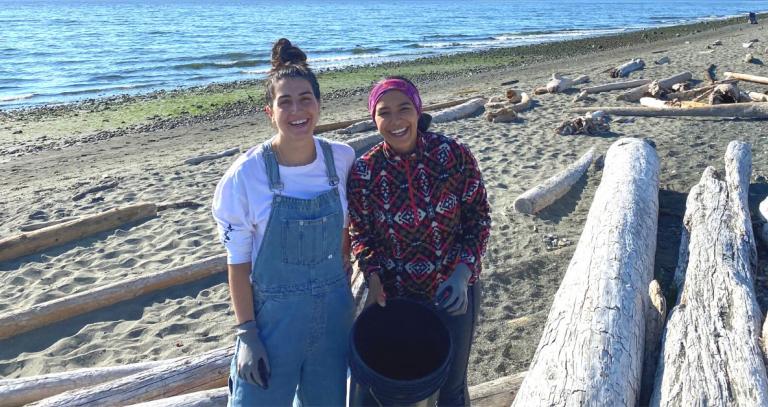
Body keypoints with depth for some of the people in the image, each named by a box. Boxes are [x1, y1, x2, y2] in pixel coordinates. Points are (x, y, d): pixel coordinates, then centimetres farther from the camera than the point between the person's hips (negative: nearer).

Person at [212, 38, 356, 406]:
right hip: (273, 316, -3)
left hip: (334, 313, 4)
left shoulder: (342, 159, -7)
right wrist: (246, 334, -9)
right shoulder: (245, 175, -16)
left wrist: (344, 285, 8)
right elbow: (237, 262, -10)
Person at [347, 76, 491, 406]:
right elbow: (361, 235, -1)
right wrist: (373, 275, -17)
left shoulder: (454, 155, -14)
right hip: (395, 296, 1)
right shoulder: (363, 172, -11)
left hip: (453, 292, 0)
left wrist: (463, 272, -17)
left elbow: (479, 218, -6)